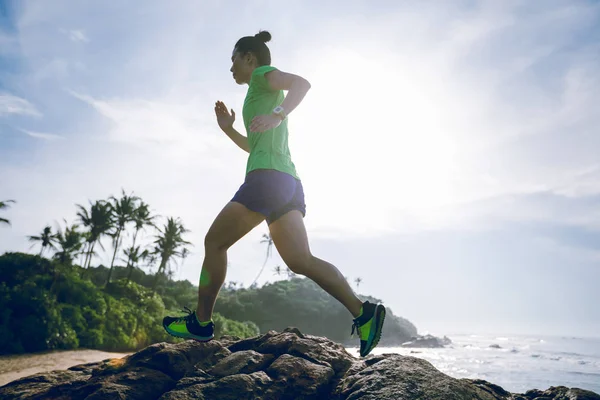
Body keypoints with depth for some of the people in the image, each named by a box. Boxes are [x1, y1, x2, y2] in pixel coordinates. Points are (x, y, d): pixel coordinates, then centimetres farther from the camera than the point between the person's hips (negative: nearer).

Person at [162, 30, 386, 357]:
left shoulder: (263, 74, 7)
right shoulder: (270, 97, 33)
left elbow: (302, 83, -15)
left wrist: (276, 116, -29)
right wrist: (228, 130, 31)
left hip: (268, 178, -9)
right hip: (289, 182, 9)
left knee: (214, 242, 1)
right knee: (301, 261, -2)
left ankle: (201, 322, 9)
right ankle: (362, 312, -11)